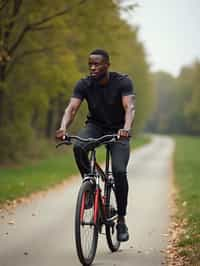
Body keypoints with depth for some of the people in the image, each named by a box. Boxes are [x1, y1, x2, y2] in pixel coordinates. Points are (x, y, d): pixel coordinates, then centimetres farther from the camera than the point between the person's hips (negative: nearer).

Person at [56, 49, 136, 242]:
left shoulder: (122, 82, -18)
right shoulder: (84, 85, -12)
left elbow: (129, 107, -31)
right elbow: (71, 108, -23)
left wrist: (126, 128, -52)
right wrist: (63, 128, -45)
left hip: (118, 130, -2)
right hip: (95, 126, 2)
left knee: (119, 171, -21)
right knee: (78, 147, -33)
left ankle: (121, 220, -5)